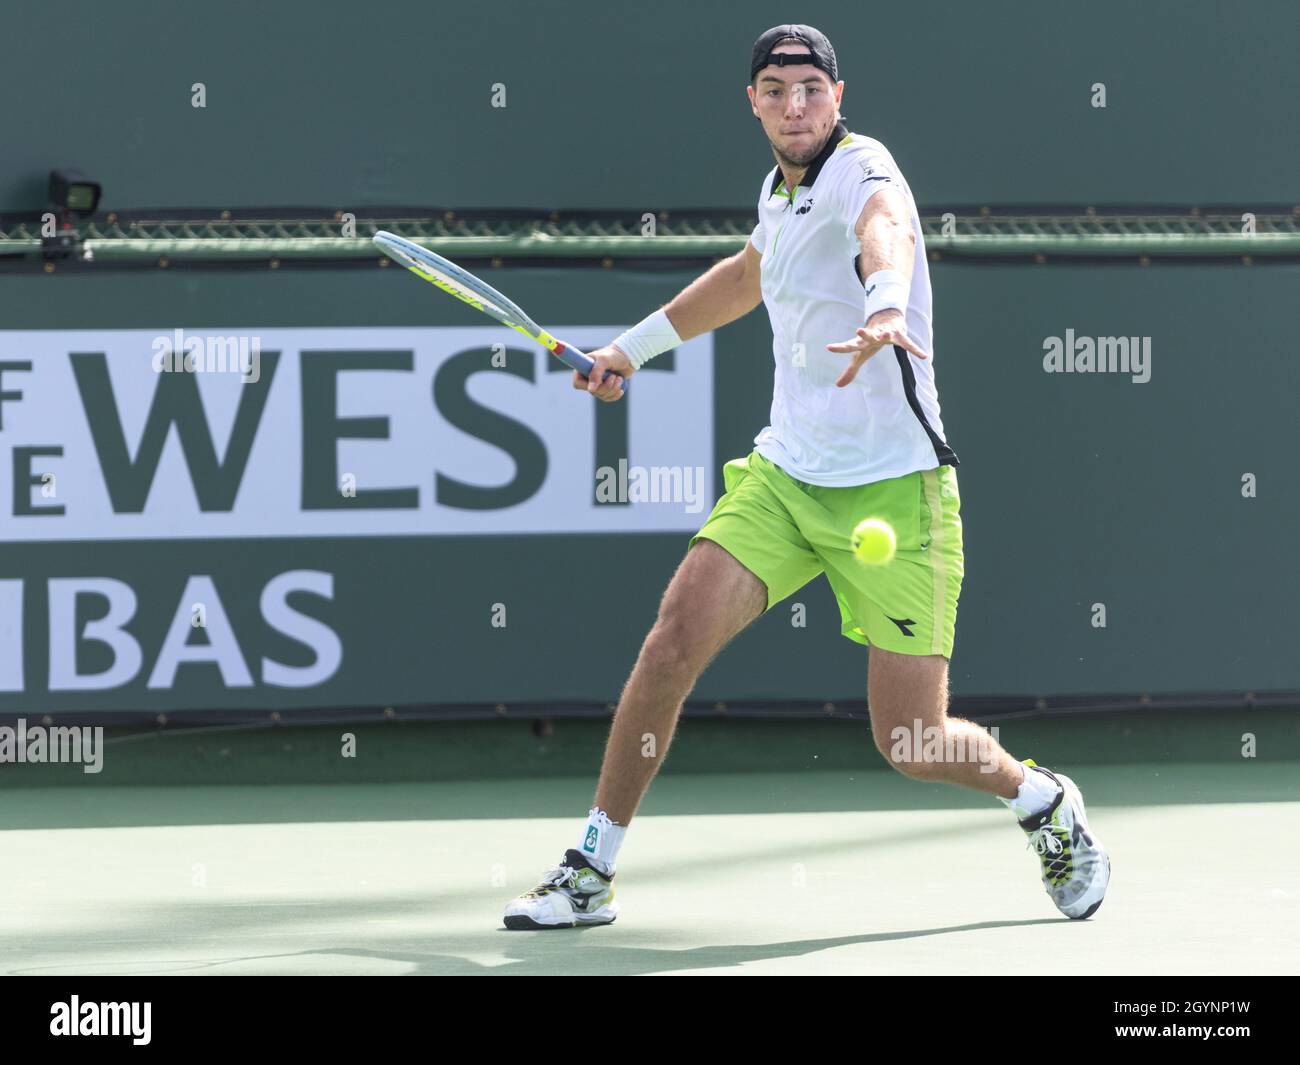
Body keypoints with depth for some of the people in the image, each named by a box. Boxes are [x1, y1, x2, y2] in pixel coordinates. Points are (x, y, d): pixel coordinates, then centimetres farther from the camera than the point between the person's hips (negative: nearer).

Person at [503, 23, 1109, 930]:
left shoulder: (862, 170, -15)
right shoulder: (782, 191, 9)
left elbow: (886, 231, -41)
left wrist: (885, 304, -64)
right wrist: (636, 345, 39)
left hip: (893, 489, -6)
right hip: (784, 474, 6)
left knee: (913, 747, -4)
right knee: (678, 633, -14)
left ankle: (1043, 802, 28)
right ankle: (590, 872, -4)